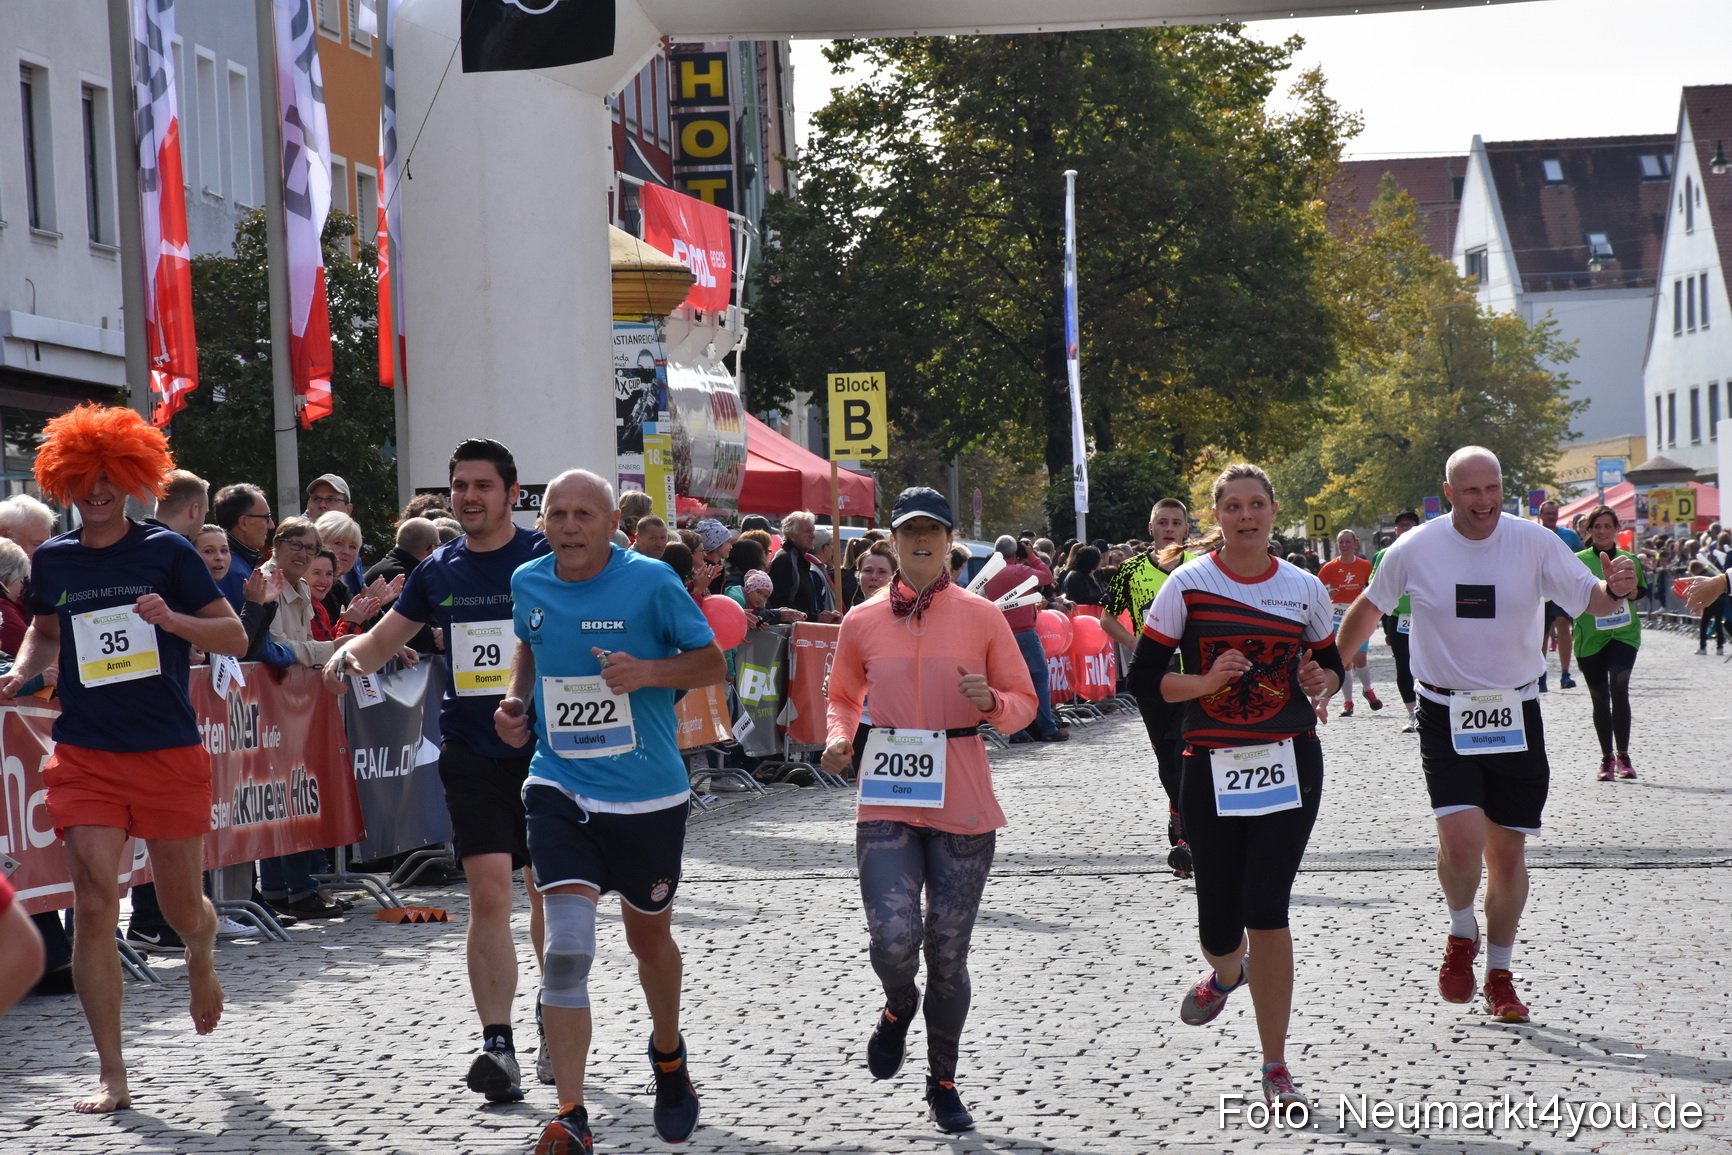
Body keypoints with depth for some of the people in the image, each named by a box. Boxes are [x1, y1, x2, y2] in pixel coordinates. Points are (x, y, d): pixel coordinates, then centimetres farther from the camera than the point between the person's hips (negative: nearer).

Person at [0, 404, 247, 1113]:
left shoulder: (167, 552, -2)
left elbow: (236, 637, -1)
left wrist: (173, 620, -19)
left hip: (171, 754, -1)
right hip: (85, 755, 1)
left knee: (182, 907, 8)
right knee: (93, 907, -10)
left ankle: (201, 956, 48)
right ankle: (111, 1076, -4)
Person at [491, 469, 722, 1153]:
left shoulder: (650, 581, -11)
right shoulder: (527, 583, 1)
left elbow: (712, 663, -4)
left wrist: (647, 671, -22)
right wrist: (517, 700, 4)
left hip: (647, 795, -1)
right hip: (559, 787, 1)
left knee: (648, 936, 17)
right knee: (566, 947, -15)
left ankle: (668, 1053, 48)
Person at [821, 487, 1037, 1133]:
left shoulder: (982, 617, 2)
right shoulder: (862, 623, 6)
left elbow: (1024, 703, 8)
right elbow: (843, 697, 20)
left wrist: (991, 701, -14)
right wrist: (839, 738, -1)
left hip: (962, 806, 0)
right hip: (887, 803, 0)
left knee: (947, 953, 5)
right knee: (893, 941, -17)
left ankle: (942, 1084, 24)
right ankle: (899, 1006, 21)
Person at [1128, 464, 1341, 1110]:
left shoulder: (1306, 589, 5)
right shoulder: (1188, 584, -2)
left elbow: (1330, 664, 19)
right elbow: (1143, 676, -1)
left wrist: (1322, 683, -4)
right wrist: (1205, 682, -18)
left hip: (1290, 764, 0)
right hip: (1211, 769, 0)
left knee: (1266, 909, -10)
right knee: (1219, 923, 3)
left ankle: (1275, 1067, 0)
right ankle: (1226, 972, 44)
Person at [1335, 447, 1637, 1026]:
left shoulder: (1536, 543, -6)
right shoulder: (1414, 550, -5)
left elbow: (1588, 599, -7)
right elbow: (1369, 607, 11)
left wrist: (1614, 591, -30)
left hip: (1515, 713, 1)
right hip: (1445, 713, -1)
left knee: (1508, 852, 6)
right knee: (1461, 838, -18)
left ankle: (1499, 975, 24)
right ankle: (1462, 938, 12)